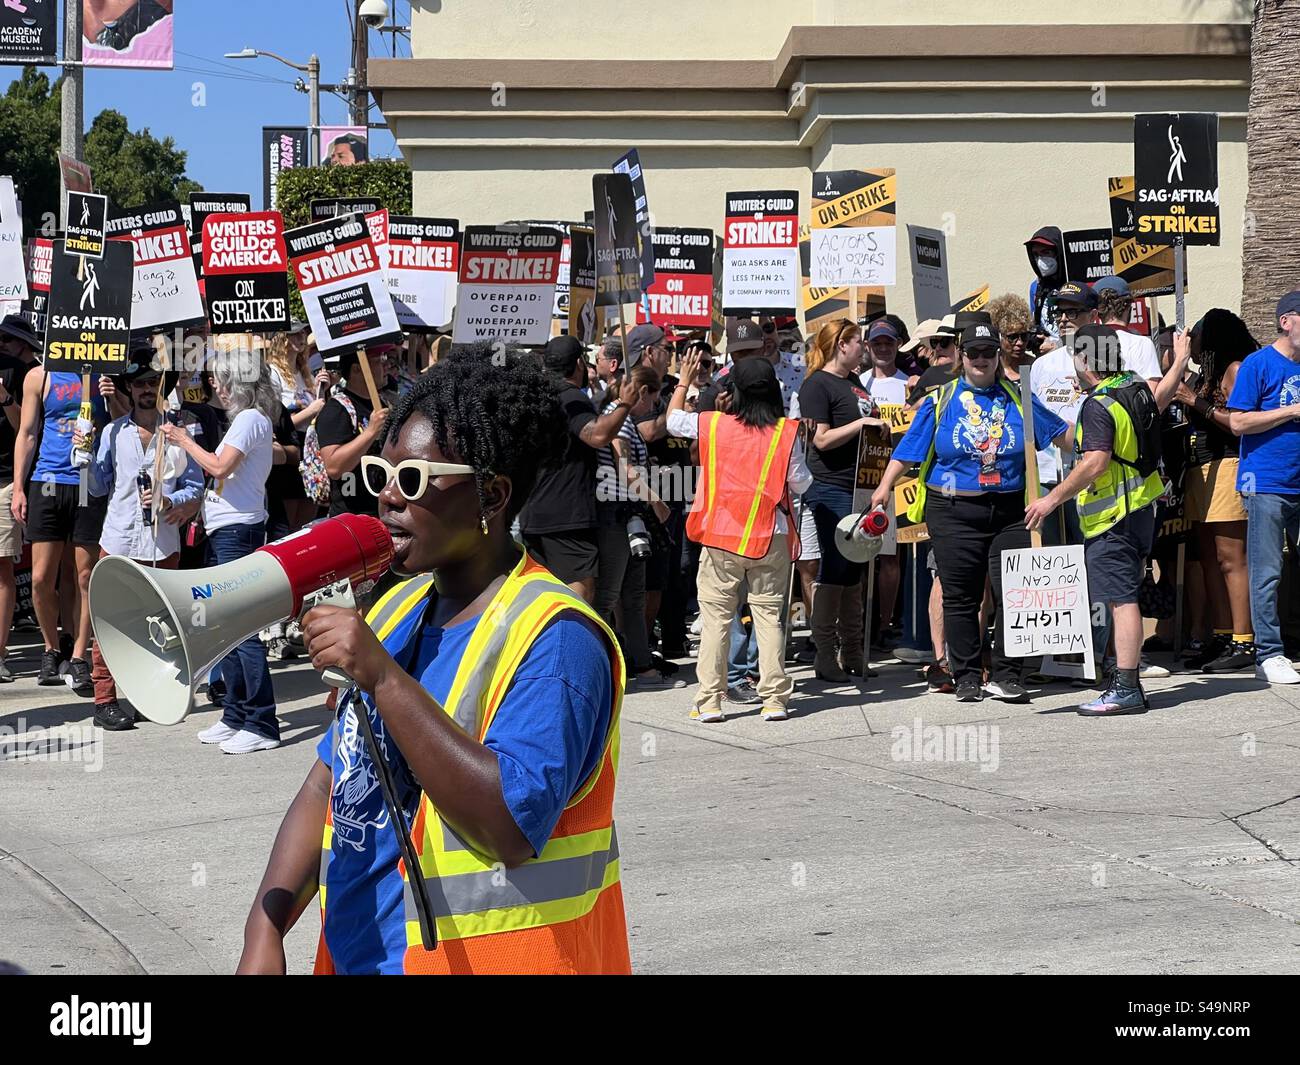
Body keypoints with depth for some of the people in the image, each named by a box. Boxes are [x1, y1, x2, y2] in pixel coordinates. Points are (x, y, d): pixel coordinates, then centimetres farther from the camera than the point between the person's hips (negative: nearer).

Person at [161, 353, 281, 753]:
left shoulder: (250, 419, -12)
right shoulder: (248, 418, 17)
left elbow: (219, 467, -21)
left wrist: (184, 440, -9)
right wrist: (187, 440, 10)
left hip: (237, 530, -10)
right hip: (226, 531, 10)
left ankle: (262, 724, -8)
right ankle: (235, 715, 19)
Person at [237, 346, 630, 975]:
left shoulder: (554, 638, -18)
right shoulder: (394, 612, 6)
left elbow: (514, 827, -29)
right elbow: (328, 786, 9)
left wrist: (382, 676, -29)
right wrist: (265, 934, -3)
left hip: (476, 956, -7)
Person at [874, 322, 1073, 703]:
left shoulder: (1018, 398, 10)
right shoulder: (940, 400, 5)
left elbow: (1060, 432, 18)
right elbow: (908, 450, 3)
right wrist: (884, 487, -5)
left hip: (1010, 511, 1)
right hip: (954, 512, -1)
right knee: (960, 597, 3)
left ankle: (1008, 677, 5)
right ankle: (967, 678, 13)